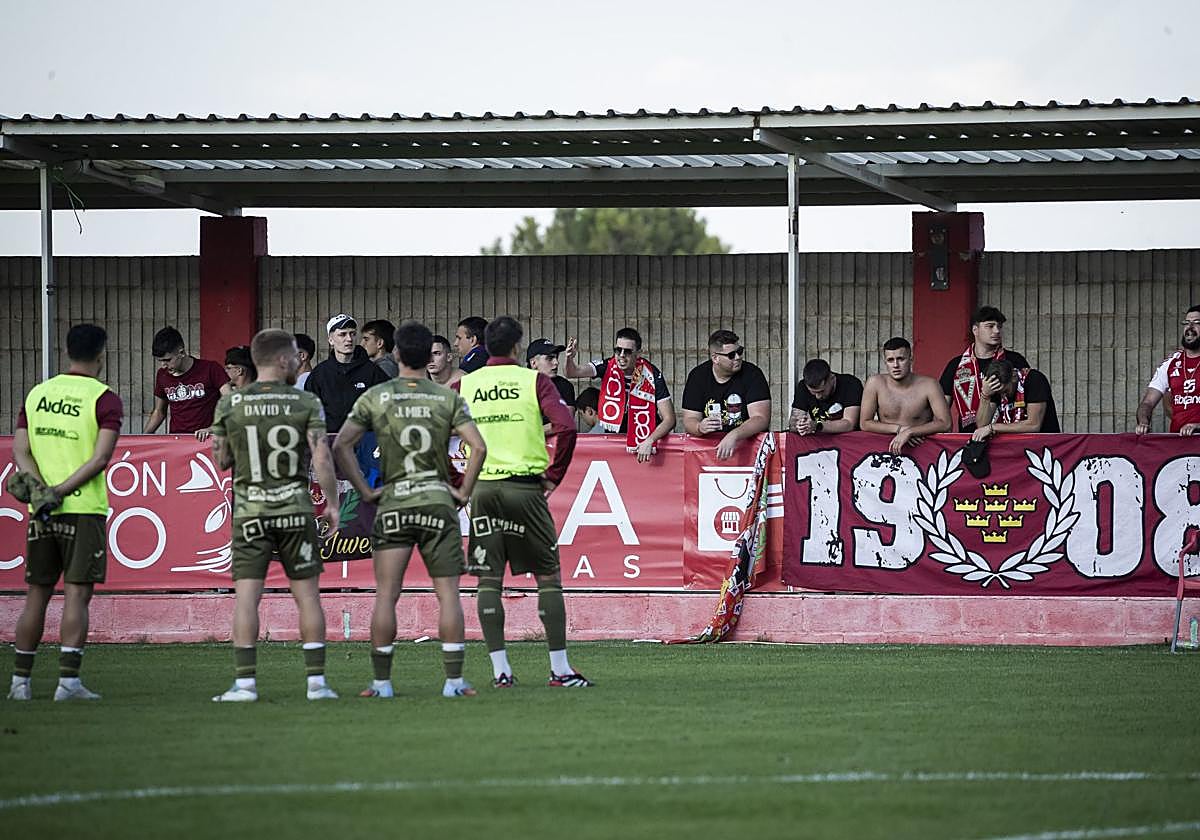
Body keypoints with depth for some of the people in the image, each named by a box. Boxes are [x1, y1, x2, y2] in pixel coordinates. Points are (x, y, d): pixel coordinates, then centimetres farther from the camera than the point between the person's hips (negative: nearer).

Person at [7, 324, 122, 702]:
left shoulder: (37, 394, 11)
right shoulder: (105, 399, -5)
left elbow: (20, 450, 3)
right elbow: (100, 459, -14)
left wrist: (41, 488, -8)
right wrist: (61, 492, -12)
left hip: (42, 513, 5)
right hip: (84, 509, -5)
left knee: (36, 596, 10)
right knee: (76, 595, -4)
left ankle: (20, 681, 10)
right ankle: (68, 681, -10)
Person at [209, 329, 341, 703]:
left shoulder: (230, 404, -1)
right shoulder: (305, 402, -4)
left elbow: (220, 459, 5)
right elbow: (322, 459, -10)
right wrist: (332, 504, -1)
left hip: (250, 512, 0)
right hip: (295, 509, 0)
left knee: (246, 596, -1)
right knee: (307, 594, 7)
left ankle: (245, 683, -8)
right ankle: (316, 681, 6)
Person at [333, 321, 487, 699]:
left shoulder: (375, 398, 0)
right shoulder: (448, 399, 0)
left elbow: (341, 445, -4)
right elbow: (478, 447, -9)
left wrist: (365, 491, 1)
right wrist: (464, 492, 1)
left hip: (393, 503, 0)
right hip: (439, 502, 0)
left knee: (386, 595, 3)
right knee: (448, 594, 2)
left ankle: (382, 681, 3)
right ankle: (454, 680, -1)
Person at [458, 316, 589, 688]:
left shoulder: (464, 386, 7)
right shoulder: (534, 380, -1)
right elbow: (566, 427, -13)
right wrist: (554, 475, -2)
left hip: (483, 489, 2)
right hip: (525, 486, -2)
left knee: (489, 580, 6)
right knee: (548, 575, 5)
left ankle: (500, 669, 1)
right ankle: (560, 668, 4)